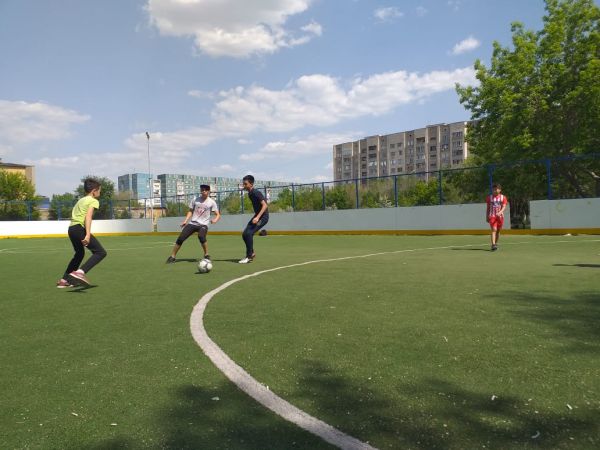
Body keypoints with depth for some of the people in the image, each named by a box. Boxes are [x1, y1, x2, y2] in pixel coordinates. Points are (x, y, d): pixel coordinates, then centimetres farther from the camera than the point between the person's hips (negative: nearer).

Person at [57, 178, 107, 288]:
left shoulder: (81, 200, 26)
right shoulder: (93, 201, 1)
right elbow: (88, 216, -15)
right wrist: (88, 234, -24)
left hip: (71, 228, 9)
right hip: (80, 228, -9)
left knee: (79, 254, 28)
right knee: (101, 252, -10)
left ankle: (64, 280, 33)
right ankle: (80, 272, -28)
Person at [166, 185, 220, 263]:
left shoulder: (211, 202, 0)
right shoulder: (195, 200, 8)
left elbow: (218, 215, -2)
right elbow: (191, 211, 17)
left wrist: (215, 220, -24)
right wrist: (185, 220, 3)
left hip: (203, 224, -3)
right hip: (192, 223, 3)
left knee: (201, 236, -34)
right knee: (180, 239, -6)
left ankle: (206, 255, -14)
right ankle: (172, 257, 12)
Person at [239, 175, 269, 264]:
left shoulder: (256, 193, -19)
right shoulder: (250, 194, 8)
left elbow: (265, 205, -25)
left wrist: (257, 217, -32)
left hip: (263, 216, -9)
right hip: (257, 215, 9)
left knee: (249, 233, -19)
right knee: (244, 234, 3)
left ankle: (249, 256, -8)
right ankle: (251, 253, 18)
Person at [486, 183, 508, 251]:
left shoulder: (503, 197, 4)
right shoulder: (489, 197, 5)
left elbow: (504, 207, -7)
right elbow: (487, 208, 11)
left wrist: (500, 212, -26)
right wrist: (487, 217, 9)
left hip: (500, 216, 2)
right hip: (492, 216, -2)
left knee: (498, 231, 11)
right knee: (494, 230, -16)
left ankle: (496, 243, 27)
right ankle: (493, 245, -25)